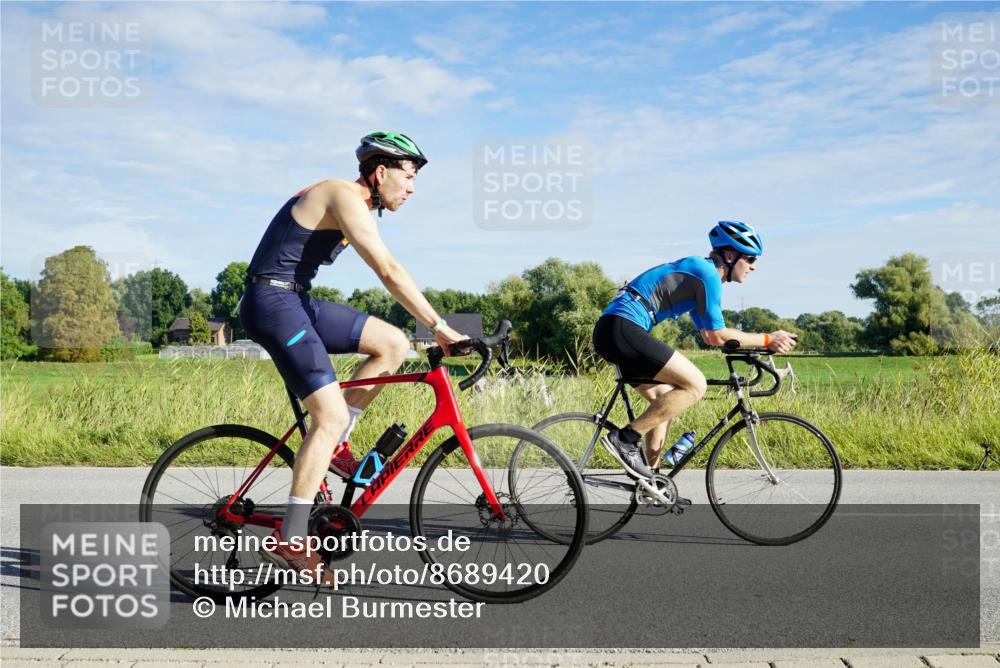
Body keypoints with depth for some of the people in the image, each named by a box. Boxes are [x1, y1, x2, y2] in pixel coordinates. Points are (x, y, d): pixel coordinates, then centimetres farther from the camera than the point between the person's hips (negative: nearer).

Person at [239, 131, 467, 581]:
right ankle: (289, 541, -11)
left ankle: (331, 444, 7)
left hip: (295, 302, 9)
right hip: (273, 302, -9)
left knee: (393, 344, 1)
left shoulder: (357, 210, 17)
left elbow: (386, 275, 18)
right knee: (332, 414, -15)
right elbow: (390, 273, -23)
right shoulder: (345, 197, -14)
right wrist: (439, 327, -22)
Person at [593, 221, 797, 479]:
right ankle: (625, 439, -11)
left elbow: (709, 336, 29)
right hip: (623, 328, -10)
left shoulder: (696, 269, 25)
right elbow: (717, 335, -7)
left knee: (665, 400, 17)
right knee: (695, 385, -10)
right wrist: (767, 340, 2)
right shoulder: (707, 273, -6)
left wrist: (758, 344, 22)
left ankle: (649, 479, 19)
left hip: (610, 330, 10)